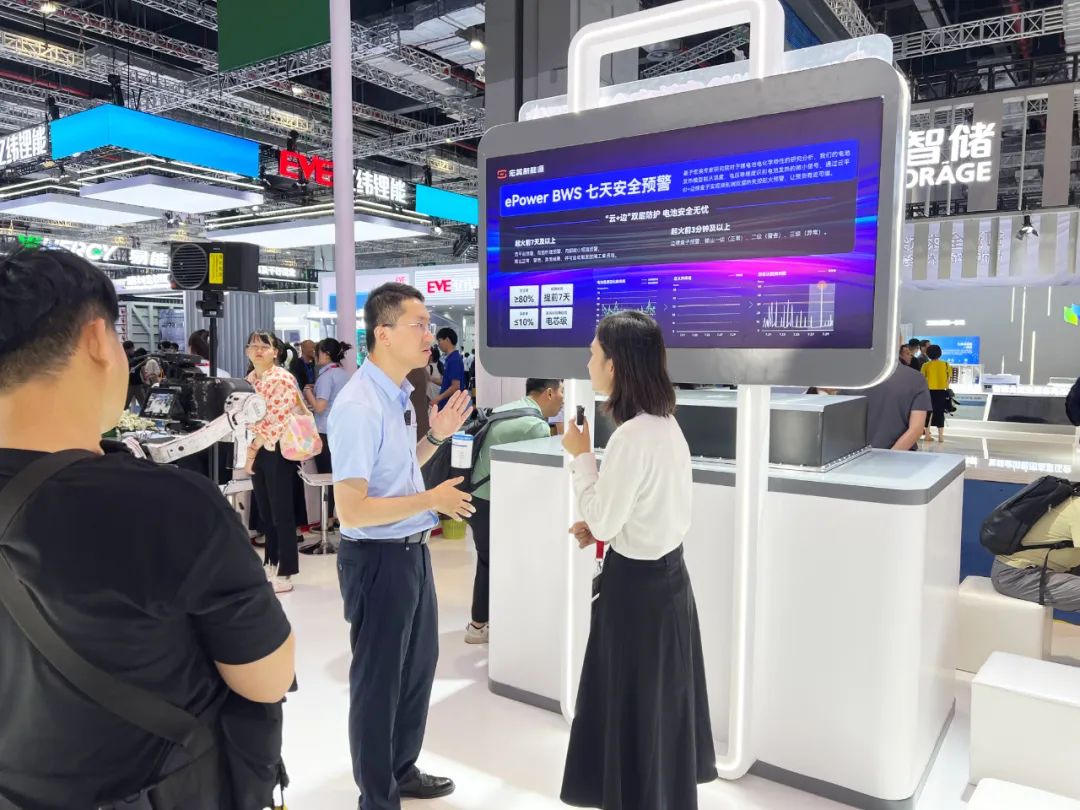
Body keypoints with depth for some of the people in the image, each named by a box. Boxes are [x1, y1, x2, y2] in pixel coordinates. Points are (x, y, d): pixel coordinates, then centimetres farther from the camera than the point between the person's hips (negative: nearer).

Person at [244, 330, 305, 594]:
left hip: (276, 452, -8)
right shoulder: (249, 380, 13)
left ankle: (285, 573, 4)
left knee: (282, 513, -2)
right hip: (256, 452, 8)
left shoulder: (282, 380, -11)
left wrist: (254, 447, -14)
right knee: (265, 512, 14)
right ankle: (273, 562, 26)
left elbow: (277, 421, -17)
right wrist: (249, 451, 7)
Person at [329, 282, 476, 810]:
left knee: (418, 665, 24)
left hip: (413, 550, 9)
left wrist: (435, 437, 4)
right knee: (379, 680, 11)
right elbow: (352, 511, -27)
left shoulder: (399, 395, 4)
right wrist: (432, 500, -21)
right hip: (379, 558, -9)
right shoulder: (359, 406, -24)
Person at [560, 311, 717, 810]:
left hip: (637, 584, -9)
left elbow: (603, 520, -19)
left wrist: (581, 457, -10)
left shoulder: (632, 436, -25)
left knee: (635, 706, 9)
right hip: (665, 573, 9)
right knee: (659, 702, 23)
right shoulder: (665, 424, 4)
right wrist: (602, 526, 9)